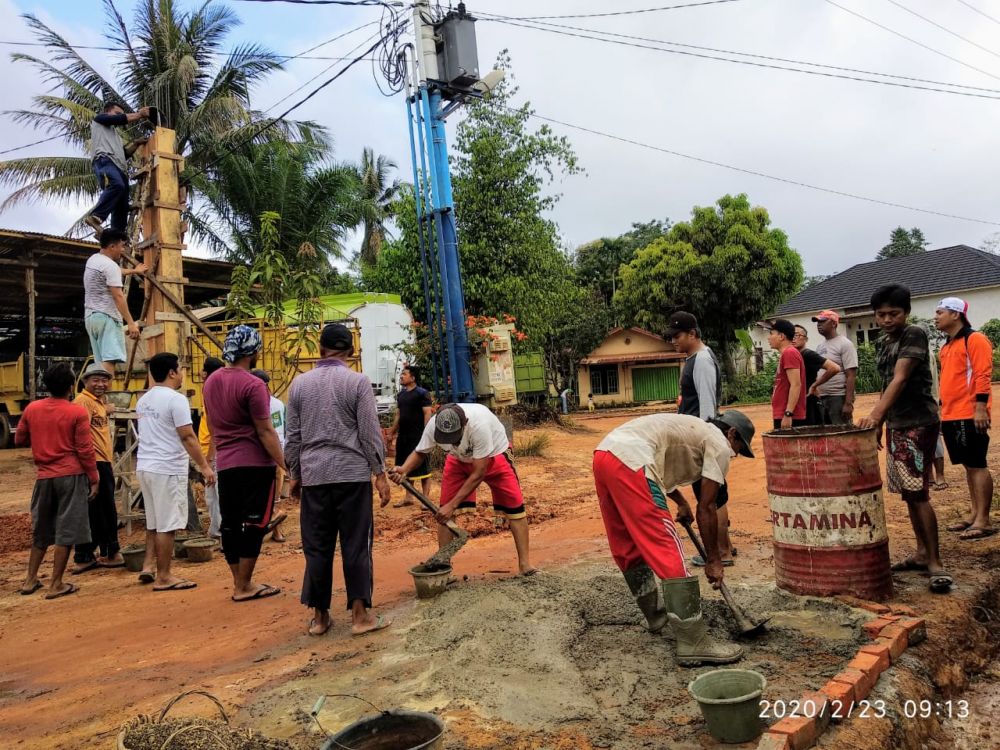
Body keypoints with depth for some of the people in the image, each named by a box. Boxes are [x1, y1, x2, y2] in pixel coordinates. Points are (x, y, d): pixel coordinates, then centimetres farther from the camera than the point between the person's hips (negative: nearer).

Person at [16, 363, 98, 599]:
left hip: (44, 477, 5)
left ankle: (30, 580, 27)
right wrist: (94, 479, -3)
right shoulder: (77, 412, -10)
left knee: (40, 530, 19)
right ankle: (56, 584, 6)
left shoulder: (31, 409, 3)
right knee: (66, 531, 2)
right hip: (71, 476, -5)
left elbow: (19, 440, 14)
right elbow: (85, 450, -10)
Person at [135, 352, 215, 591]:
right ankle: (163, 577, 4)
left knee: (154, 522, 19)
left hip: (144, 467, 9)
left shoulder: (144, 400, 13)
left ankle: (148, 567, 21)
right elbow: (187, 437, -17)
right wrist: (204, 466, -13)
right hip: (168, 469, -9)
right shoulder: (175, 399, -15)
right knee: (167, 525, -2)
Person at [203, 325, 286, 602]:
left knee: (230, 523, 11)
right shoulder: (252, 385, -15)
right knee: (254, 524, 1)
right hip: (255, 463, -8)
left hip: (225, 463, 8)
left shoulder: (211, 382, 10)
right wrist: (287, 466, -14)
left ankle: (239, 583, 20)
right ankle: (244, 587, 6)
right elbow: (265, 431, -17)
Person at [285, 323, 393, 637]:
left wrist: (295, 475, 19)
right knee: (356, 546, 3)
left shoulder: (299, 383, 6)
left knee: (317, 547, 9)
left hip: (314, 476, 3)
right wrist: (380, 473, 0)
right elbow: (370, 433, -7)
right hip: (352, 474, -3)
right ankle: (360, 616, 8)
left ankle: (319, 616, 17)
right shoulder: (358, 381, -5)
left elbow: (293, 436, 10)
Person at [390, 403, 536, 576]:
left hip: (493, 456, -3)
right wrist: (404, 470, -33)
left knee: (514, 506, -10)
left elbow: (479, 473, -35)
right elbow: (419, 453, -10)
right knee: (444, 512, -6)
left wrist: (452, 505, -34)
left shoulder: (479, 425, -43)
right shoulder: (433, 426, -30)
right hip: (458, 459, 4)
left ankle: (524, 564, 0)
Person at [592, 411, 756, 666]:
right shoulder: (720, 445, 9)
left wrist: (682, 503, 58)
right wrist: (714, 560, 16)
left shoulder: (695, 430, 34)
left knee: (629, 549, 21)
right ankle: (693, 643, -3)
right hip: (630, 462, -10)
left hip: (604, 454, 10)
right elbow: (706, 508, 7)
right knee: (669, 554, -6)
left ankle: (656, 614, 38)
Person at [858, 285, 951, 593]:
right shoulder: (883, 343, 12)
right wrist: (879, 423, 16)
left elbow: (900, 380, -23)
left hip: (918, 423, -8)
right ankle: (922, 553, 21)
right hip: (896, 424, 8)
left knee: (918, 493, -10)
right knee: (907, 493, 11)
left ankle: (935, 563, -3)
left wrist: (875, 415, -34)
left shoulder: (915, 335, -11)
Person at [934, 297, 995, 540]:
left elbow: (982, 376, -15)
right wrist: (943, 411, 19)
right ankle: (975, 514, 18)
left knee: (977, 465, -5)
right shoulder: (947, 347, 18)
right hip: (952, 417, 8)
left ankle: (983, 521, -1)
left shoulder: (974, 339, -8)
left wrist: (980, 408, -21)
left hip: (970, 415, -8)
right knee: (969, 466, 12)